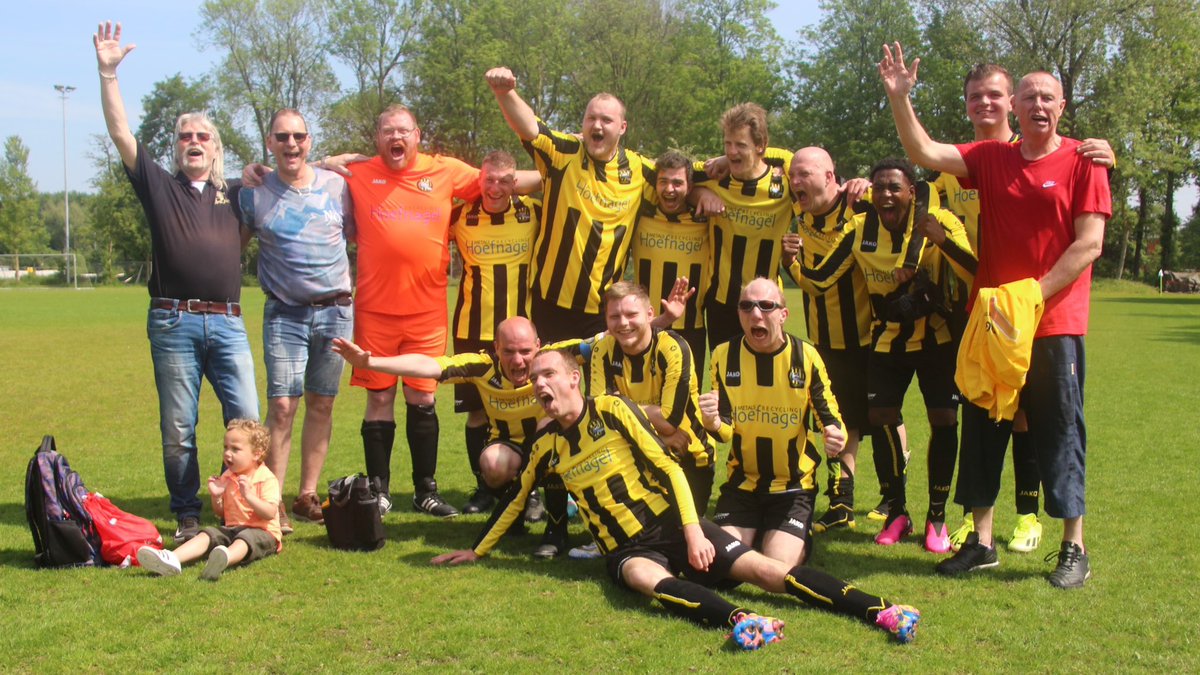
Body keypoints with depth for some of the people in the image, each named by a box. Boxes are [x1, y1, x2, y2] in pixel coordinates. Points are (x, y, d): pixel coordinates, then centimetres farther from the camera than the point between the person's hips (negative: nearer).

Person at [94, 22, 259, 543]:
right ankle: (186, 516, 13)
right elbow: (121, 133, 2)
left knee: (246, 419, -2)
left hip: (227, 323, 2)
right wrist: (107, 73, -7)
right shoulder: (160, 186, 10)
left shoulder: (233, 194, 17)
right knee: (178, 428, 3)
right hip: (174, 321, -2)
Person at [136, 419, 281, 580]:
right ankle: (172, 560, -40)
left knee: (245, 538, -38)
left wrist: (249, 496, -31)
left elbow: (270, 513, -20)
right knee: (207, 535, -16)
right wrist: (216, 496, -1)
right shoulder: (226, 477, 14)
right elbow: (221, 513, 20)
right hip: (232, 528, 7)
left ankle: (225, 558, -72)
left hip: (261, 532, -7)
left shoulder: (267, 478, -8)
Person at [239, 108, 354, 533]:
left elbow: (358, 236, 13)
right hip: (284, 314, -2)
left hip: (335, 310, 2)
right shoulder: (254, 194, 1)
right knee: (282, 406, -9)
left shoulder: (336, 186, 4)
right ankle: (273, 502, -2)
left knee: (321, 405, 7)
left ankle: (308, 496, 17)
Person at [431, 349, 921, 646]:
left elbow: (668, 467, -7)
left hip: (670, 524, -1)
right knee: (646, 578, -37)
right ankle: (738, 620, -60)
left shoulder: (613, 410, -4)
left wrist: (693, 531, -15)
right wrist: (476, 551, 29)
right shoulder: (547, 447, 7)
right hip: (625, 549, 1)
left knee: (763, 569, -16)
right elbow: (515, 501, 22)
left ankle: (879, 612, -25)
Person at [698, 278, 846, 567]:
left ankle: (800, 538, 18)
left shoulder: (806, 356, -11)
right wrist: (713, 423, -29)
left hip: (793, 486, -2)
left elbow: (829, 417, -3)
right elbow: (725, 430, -5)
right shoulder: (724, 355, -7)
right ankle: (756, 531, 21)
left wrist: (836, 435, -27)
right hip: (742, 483, 2)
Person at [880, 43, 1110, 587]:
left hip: (1054, 324, -4)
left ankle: (1074, 549, 14)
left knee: (1059, 433, 2)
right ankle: (980, 541, 20)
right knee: (982, 429, 8)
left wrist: (1033, 295, -15)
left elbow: (1089, 243, -9)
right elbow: (924, 153, -2)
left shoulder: (1082, 162, -3)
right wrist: (899, 97, -14)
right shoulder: (990, 158, 8)